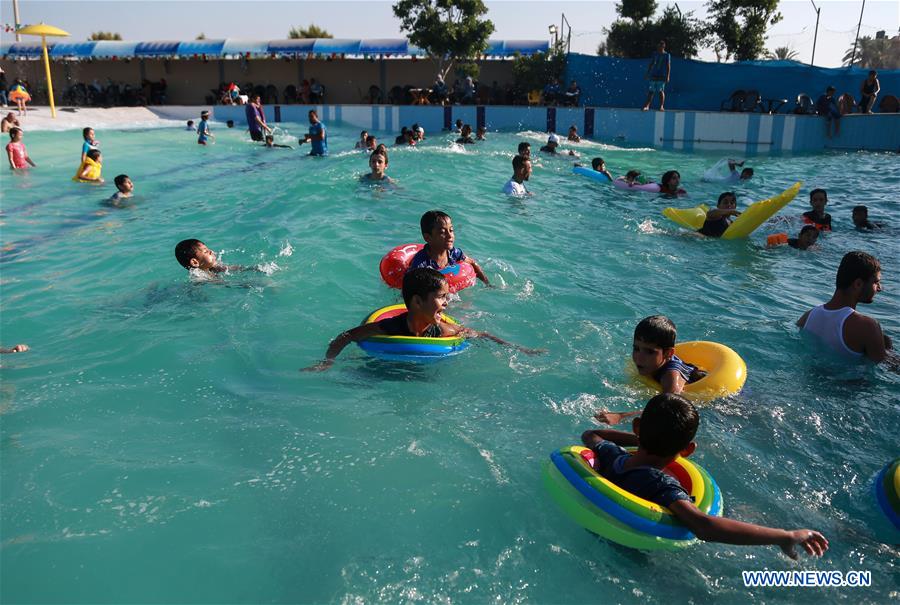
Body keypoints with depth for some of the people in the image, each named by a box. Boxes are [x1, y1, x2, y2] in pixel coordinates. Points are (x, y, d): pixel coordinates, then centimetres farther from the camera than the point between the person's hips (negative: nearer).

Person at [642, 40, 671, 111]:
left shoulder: (667, 55, 1)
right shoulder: (655, 54, 12)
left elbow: (668, 66, -2)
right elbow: (650, 64, 16)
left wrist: (668, 76, -10)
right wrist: (647, 73, 10)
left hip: (662, 76, -3)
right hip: (653, 75, 4)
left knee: (661, 91, -5)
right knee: (650, 91, 0)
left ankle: (662, 106, -1)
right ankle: (647, 106, 1)